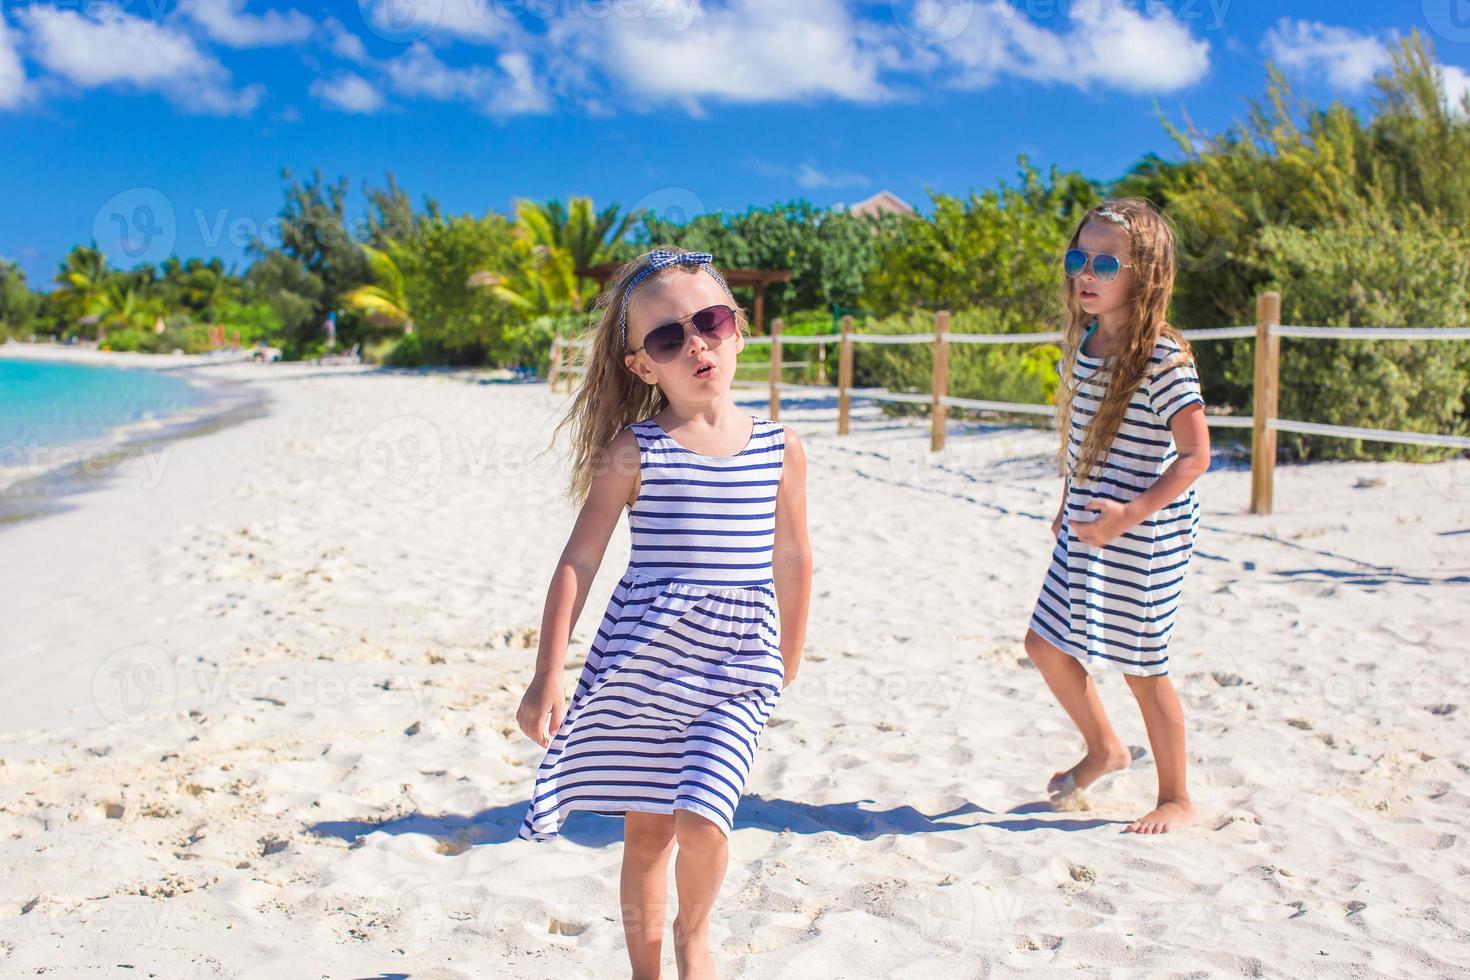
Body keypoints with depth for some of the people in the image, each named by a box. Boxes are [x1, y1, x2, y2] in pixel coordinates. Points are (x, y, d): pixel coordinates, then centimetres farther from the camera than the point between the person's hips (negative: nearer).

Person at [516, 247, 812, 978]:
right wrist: (547, 675, -9)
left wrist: (790, 655, 21)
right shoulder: (635, 452, -6)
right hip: (642, 657, 0)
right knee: (646, 827, 10)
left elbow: (791, 558, 13)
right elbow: (579, 561, -5)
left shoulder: (780, 450, 1)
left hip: (735, 669, 1)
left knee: (699, 819, -11)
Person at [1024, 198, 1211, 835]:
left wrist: (1130, 516, -28)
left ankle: (1176, 799, 23)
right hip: (1086, 527, 8)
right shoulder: (1084, 341, 5)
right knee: (1047, 644, 12)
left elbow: (1196, 454, -20)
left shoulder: (1163, 358, -19)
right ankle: (1103, 750, 36)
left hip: (1144, 533, -8)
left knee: (1140, 666, 3)